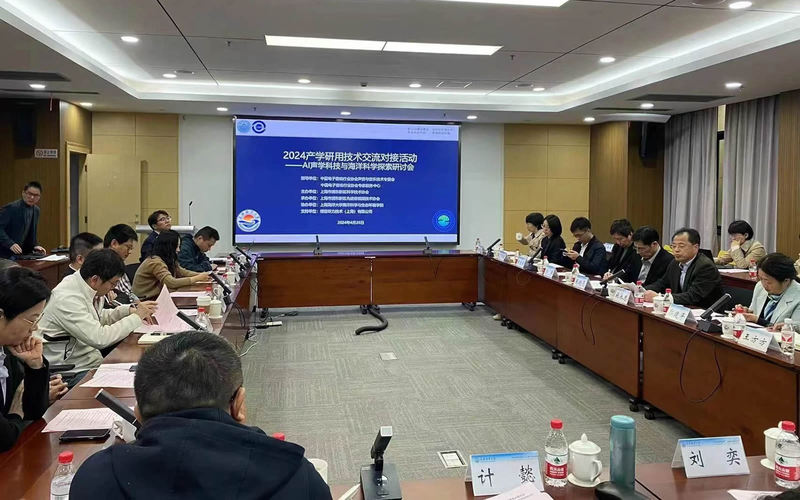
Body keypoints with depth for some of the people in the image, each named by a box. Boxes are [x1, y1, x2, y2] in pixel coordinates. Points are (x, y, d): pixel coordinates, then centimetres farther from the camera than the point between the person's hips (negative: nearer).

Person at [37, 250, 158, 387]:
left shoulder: (89, 288, 2)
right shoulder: (67, 299, -24)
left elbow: (100, 317, 22)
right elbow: (100, 339, -29)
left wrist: (131, 310, 5)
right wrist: (136, 317, -17)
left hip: (91, 361, 9)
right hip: (70, 375, -8)